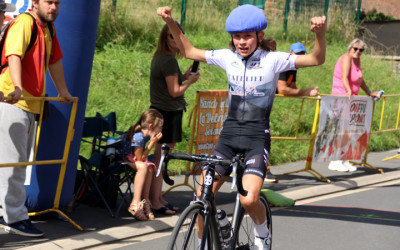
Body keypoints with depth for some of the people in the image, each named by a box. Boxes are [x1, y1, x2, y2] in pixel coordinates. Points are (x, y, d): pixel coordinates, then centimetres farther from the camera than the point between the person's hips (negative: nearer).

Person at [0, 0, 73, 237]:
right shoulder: (24, 23, -12)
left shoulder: (49, 28, 16)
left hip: (31, 104, 9)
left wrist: (63, 91, 34)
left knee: (20, 162, 12)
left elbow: (55, 61, 28)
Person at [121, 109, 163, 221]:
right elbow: (140, 158, -22)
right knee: (143, 166, -31)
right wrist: (152, 142, -24)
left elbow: (142, 156, 1)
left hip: (130, 158, 8)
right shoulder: (138, 136, -28)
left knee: (150, 167, -17)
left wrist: (153, 141, -8)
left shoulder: (146, 135, -2)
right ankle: (135, 204, -32)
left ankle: (145, 201, -16)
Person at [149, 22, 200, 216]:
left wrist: (185, 77, 10)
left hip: (160, 110, 10)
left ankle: (158, 197, 22)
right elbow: (174, 91, -17)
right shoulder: (169, 60, -17)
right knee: (161, 156, -6)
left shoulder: (159, 57, 14)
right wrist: (190, 82, -2)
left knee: (161, 156, 15)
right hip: (169, 112, -10)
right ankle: (155, 201, -3)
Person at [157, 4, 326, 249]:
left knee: (248, 199, -22)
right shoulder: (227, 57, 6)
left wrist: (320, 32, -35)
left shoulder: (272, 60, -6)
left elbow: (317, 59, -16)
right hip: (229, 135, 4)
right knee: (202, 196, -6)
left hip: (257, 138, -4)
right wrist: (170, 22, 2)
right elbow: (189, 51, 15)